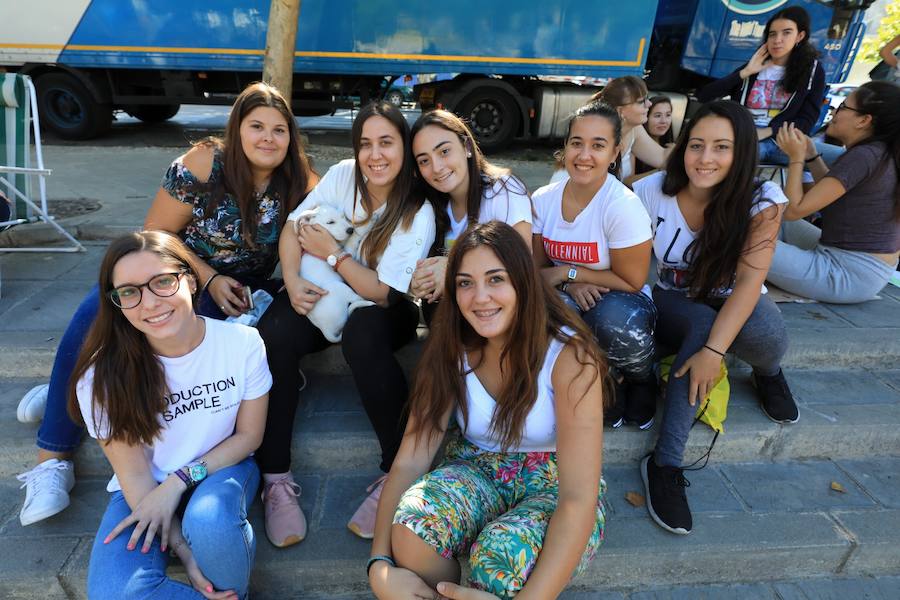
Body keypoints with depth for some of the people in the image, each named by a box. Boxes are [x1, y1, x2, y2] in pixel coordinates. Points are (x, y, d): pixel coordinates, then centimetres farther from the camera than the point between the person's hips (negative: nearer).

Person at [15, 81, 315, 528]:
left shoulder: (300, 184, -9)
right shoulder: (204, 164, -15)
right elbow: (156, 234, -10)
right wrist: (209, 279, -20)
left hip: (246, 289, 2)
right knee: (99, 315, -29)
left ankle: (68, 391, -7)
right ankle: (53, 457, -17)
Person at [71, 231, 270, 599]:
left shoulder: (243, 343, -17)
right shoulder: (103, 375, -19)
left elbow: (249, 435, -6)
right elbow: (133, 473, -11)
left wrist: (179, 481, -17)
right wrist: (183, 550, -18)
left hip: (221, 468, 0)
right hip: (145, 489, 0)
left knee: (209, 521, -35)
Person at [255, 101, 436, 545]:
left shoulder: (418, 215, -15)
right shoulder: (342, 175, -4)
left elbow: (382, 292, -18)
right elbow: (293, 227, -2)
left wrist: (332, 253, -16)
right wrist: (293, 282, -18)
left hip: (382, 312, -3)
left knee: (361, 332, -39)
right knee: (274, 332, -28)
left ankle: (397, 473, -26)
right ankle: (275, 478, -20)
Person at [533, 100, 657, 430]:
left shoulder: (623, 206, -19)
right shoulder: (542, 200, -4)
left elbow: (631, 282, -15)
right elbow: (539, 267, 3)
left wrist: (568, 272, -15)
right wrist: (571, 286, -18)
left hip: (621, 302, -3)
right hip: (573, 302, 4)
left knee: (615, 320, -39)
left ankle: (642, 382, 1)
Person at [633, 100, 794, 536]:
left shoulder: (761, 201, -16)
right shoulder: (652, 192, -13)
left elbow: (749, 280, -25)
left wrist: (714, 350, -36)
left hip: (734, 306, 0)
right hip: (673, 307, 0)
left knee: (766, 332, -35)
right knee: (702, 322, -36)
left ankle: (768, 374, 5)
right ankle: (666, 464, -32)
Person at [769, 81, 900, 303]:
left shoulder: (865, 156, -20)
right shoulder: (879, 153, 8)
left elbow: (794, 210, -20)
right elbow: (832, 194, 21)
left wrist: (796, 157, -8)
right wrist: (811, 156, 11)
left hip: (849, 275, -10)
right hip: (866, 266, 10)